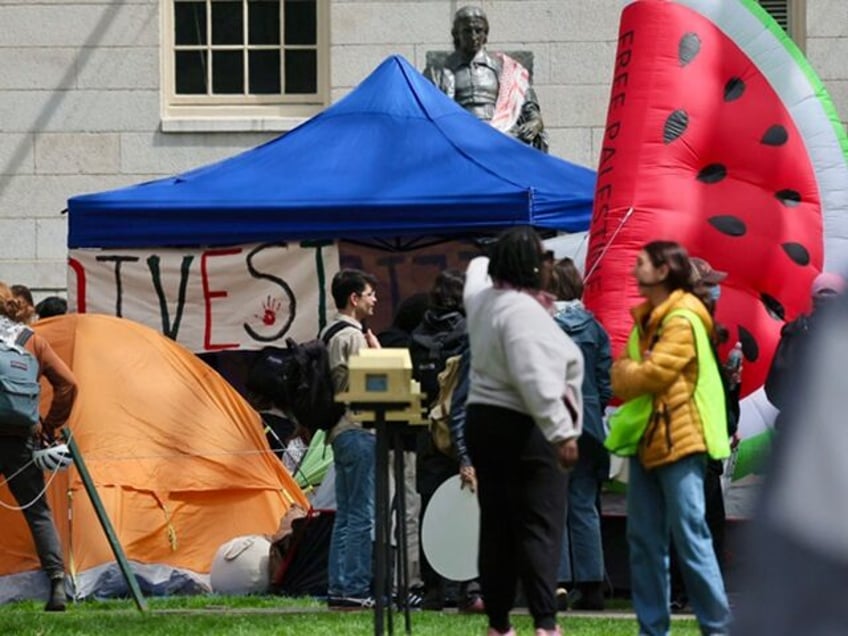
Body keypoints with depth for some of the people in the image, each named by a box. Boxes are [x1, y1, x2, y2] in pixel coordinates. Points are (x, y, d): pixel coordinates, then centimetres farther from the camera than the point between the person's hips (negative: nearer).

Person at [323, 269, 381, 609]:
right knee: (362, 515, -8)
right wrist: (377, 352, -3)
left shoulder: (329, 334, 17)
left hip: (341, 431, 10)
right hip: (358, 431, -10)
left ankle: (337, 587, 13)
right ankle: (355, 589, -9)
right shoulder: (353, 337, -13)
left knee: (345, 514, 12)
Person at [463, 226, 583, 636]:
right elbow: (535, 379, -28)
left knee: (497, 525, 12)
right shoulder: (522, 310, -19)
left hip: (483, 419, 9)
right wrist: (561, 432, -30)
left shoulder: (482, 297, 10)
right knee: (540, 527, -11)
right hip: (524, 429, -9)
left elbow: (480, 267, 37)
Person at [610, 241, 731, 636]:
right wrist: (629, 374, -8)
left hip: (679, 441, -9)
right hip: (646, 440, 9)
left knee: (690, 537, -9)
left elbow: (655, 374, -19)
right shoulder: (645, 320, 17)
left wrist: (625, 373, 0)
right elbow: (621, 377, 14)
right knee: (643, 540, 8)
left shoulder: (683, 321, -13)